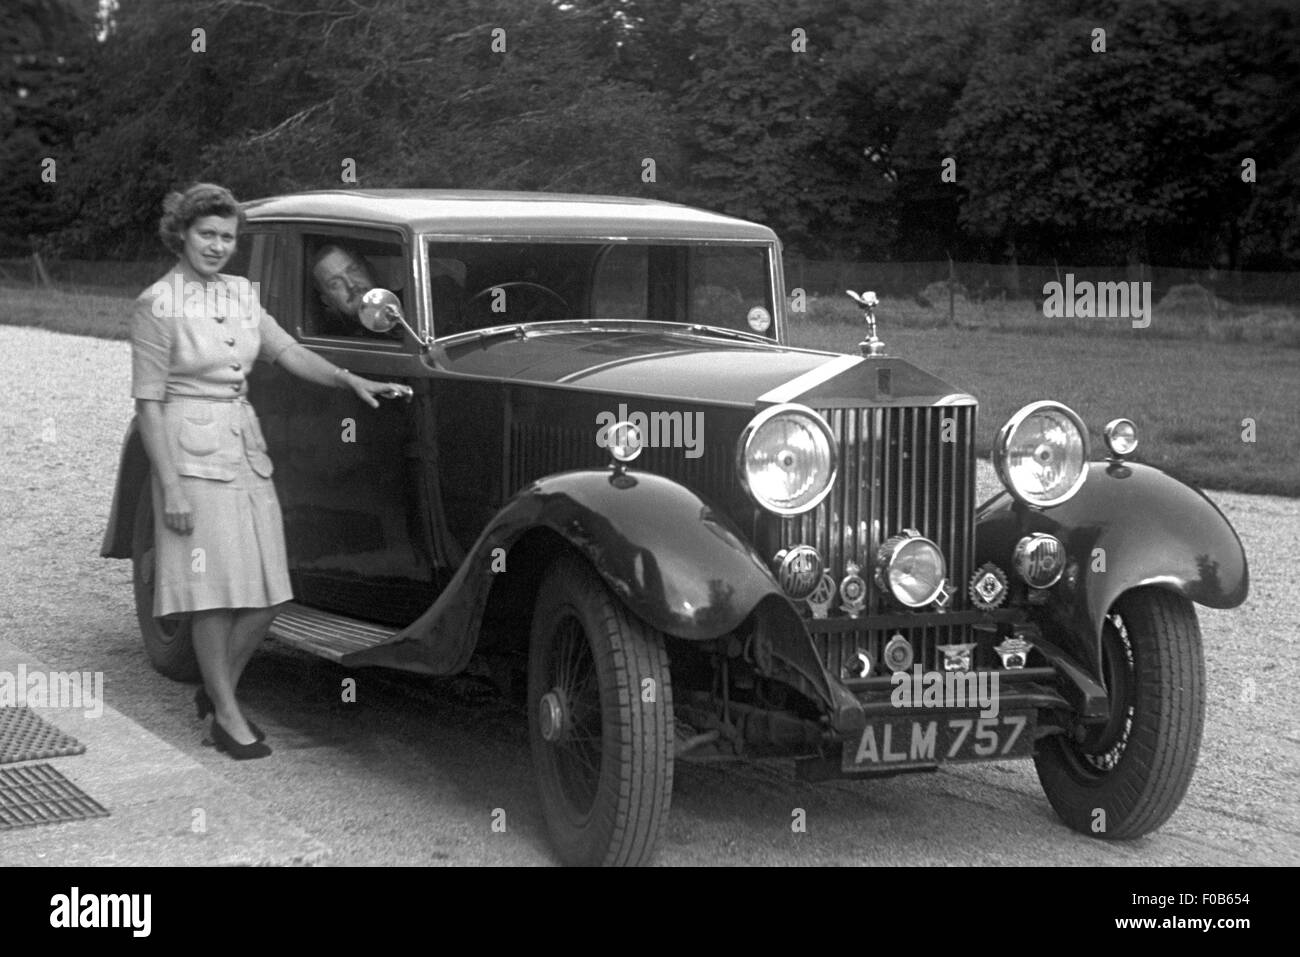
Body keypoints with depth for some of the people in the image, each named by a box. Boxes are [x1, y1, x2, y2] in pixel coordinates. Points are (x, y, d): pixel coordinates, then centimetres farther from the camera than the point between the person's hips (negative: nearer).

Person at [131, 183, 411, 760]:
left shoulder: (240, 295, 11)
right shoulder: (158, 305, -9)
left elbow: (289, 353, 9)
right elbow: (148, 402, -10)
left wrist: (352, 380, -6)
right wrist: (170, 487, -15)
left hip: (245, 447, 7)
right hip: (191, 450, -7)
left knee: (266, 594, 6)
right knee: (215, 591, -3)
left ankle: (217, 687, 26)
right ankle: (226, 715, 9)